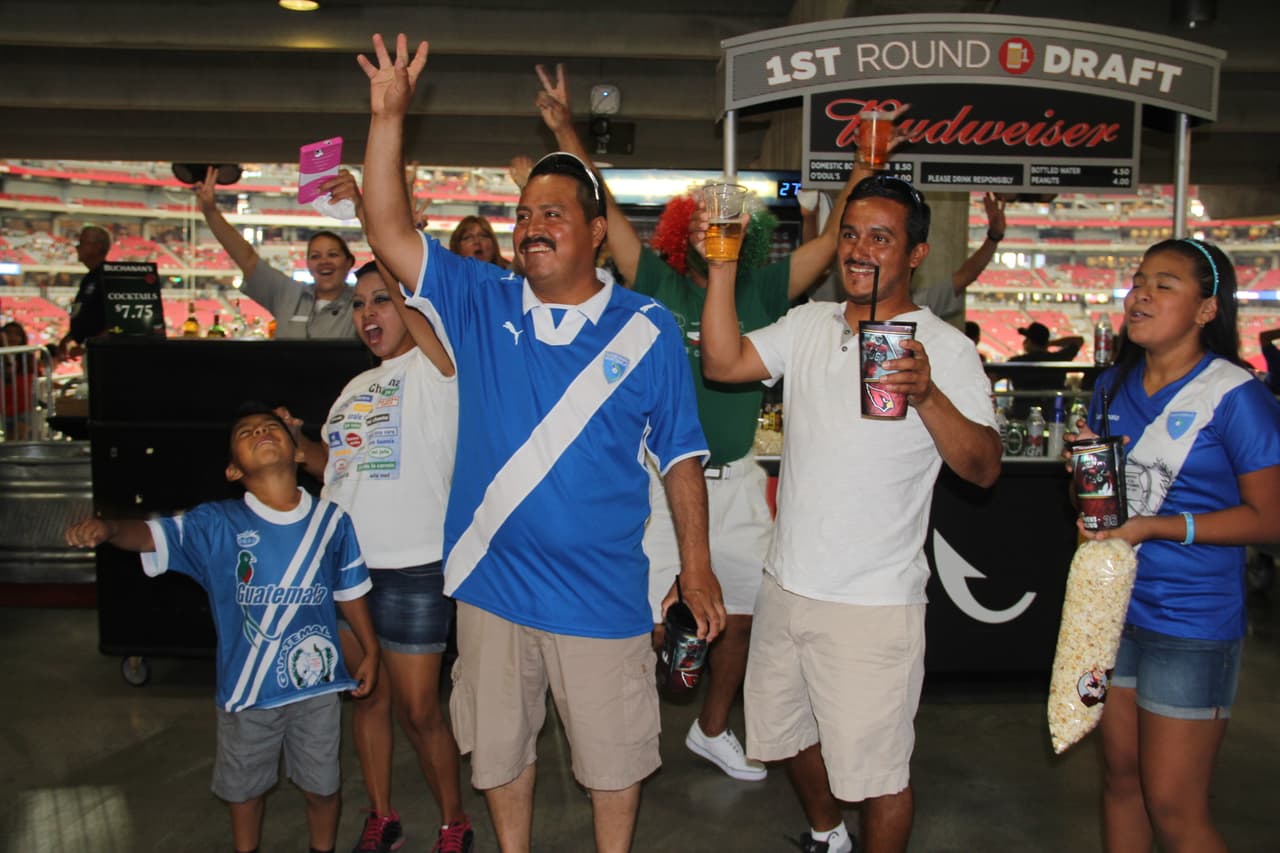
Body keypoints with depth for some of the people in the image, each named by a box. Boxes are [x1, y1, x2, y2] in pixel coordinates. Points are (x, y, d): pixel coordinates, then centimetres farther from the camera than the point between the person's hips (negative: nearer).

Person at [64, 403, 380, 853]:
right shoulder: (216, 525, -11)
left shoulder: (332, 520, -6)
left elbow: (350, 592, 4)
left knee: (322, 787, 17)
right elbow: (154, 535, -25)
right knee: (245, 788, 20)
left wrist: (370, 651, 9)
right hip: (246, 690, 0)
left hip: (316, 684, 1)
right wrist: (107, 528, -46)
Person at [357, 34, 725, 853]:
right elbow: (390, 231, -6)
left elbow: (681, 453, -2)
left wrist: (697, 562, -3)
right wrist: (388, 116, -14)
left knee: (614, 751, 14)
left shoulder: (647, 327, -6)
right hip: (491, 578, 3)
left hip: (602, 590, -2)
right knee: (498, 742, 21)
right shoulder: (480, 303, -1)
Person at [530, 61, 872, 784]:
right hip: (663, 478, -3)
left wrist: (864, 171, -5)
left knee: (742, 614, 16)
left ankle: (713, 730, 38)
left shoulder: (762, 290, 4)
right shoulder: (660, 284, -3)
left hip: (737, 480, 4)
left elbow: (832, 241, 2)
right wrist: (565, 129, -11)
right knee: (644, 622, -1)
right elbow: (603, 211, -7)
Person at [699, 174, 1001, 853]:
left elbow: (984, 469, -16)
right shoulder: (808, 325, 6)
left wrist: (926, 396, -32)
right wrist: (723, 265, -8)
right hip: (786, 585, 6)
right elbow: (722, 363, -2)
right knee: (791, 734, 24)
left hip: (874, 602, -6)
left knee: (877, 771, 7)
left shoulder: (944, 348, -10)